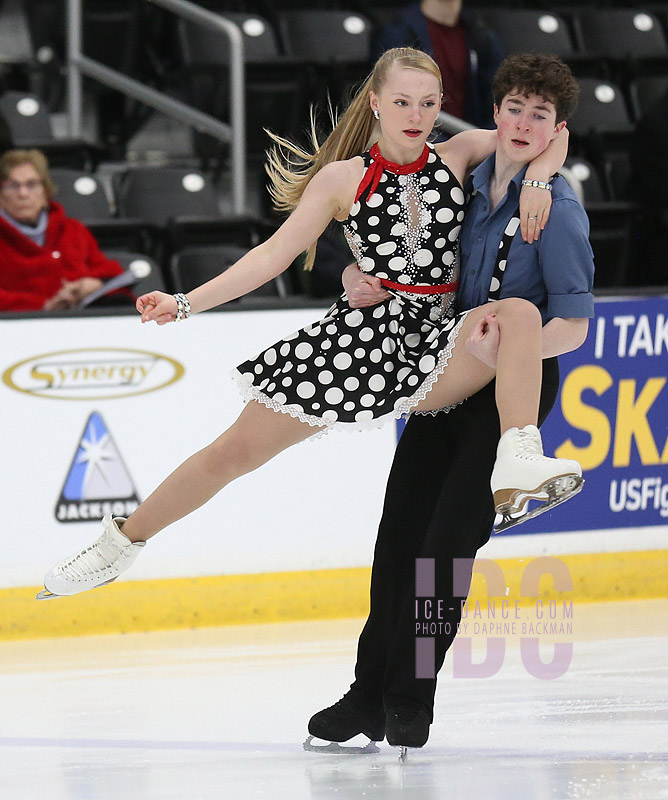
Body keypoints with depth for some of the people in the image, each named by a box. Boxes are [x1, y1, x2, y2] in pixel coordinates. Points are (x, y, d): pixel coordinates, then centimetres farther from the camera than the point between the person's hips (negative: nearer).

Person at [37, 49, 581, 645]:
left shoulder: (457, 157, 6)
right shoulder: (344, 179, 2)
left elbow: (546, 131, 10)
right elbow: (274, 254, 2)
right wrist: (187, 303, -5)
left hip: (438, 342, 0)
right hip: (364, 333, 0)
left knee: (520, 313, -30)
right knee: (237, 448, 2)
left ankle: (518, 467, -36)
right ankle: (122, 542, 20)